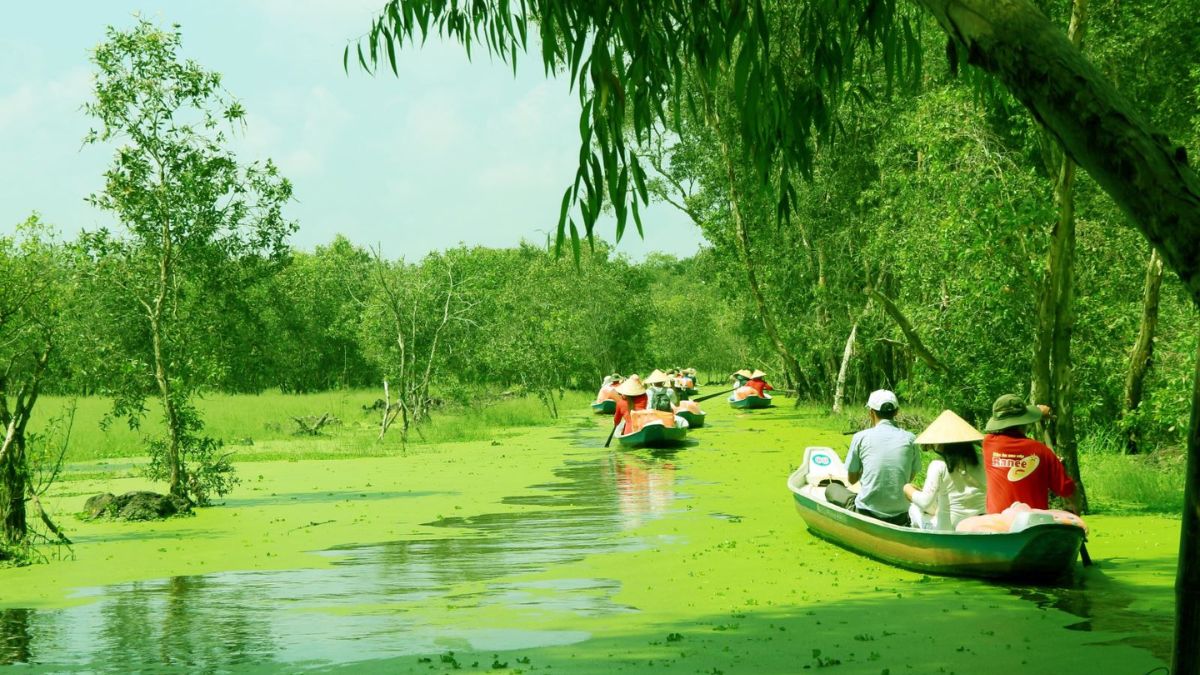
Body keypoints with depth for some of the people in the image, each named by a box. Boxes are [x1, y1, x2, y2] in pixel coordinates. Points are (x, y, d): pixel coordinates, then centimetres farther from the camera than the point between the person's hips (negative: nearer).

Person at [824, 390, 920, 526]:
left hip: (866, 514, -3)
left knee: (832, 488, 23)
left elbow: (852, 479, 5)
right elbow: (911, 477, 11)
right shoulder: (909, 438, 0)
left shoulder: (861, 437, -6)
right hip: (900, 518, 4)